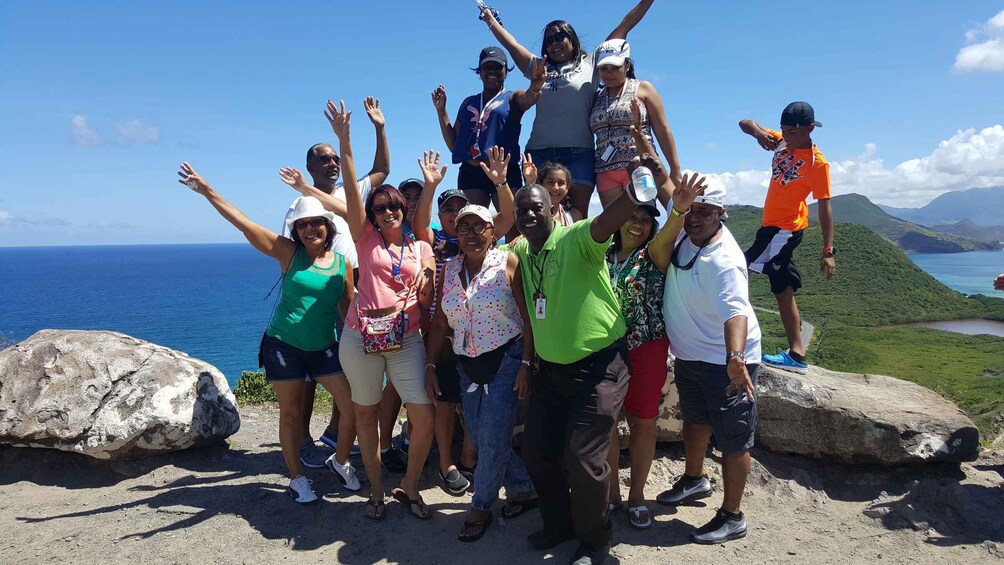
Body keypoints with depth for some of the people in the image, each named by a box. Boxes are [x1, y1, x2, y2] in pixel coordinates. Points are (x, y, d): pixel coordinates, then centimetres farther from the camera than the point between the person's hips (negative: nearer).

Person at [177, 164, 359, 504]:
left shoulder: (343, 264, 0)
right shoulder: (288, 252, -6)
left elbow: (348, 309, 7)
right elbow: (243, 222, -11)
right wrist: (207, 190, -16)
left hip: (324, 348, 2)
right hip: (283, 345, -2)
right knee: (291, 414, 8)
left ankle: (340, 461, 24)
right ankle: (296, 478, 27)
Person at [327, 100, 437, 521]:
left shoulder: (421, 248, 9)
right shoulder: (366, 239, 5)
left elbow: (428, 301, 10)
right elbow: (351, 191, -9)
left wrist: (427, 279, -11)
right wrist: (344, 142, -18)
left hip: (406, 339, 1)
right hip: (361, 337, 0)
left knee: (424, 418, -7)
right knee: (365, 413, 10)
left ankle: (409, 486, 16)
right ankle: (376, 490, 28)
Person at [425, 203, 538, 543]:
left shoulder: (508, 263, -8)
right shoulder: (449, 269, 5)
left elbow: (528, 318, -10)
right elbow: (440, 323, 7)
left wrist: (525, 364, -15)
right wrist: (431, 366, 3)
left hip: (505, 360, -5)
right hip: (467, 364, 5)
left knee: (492, 438, -4)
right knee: (478, 438, 9)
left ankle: (481, 507, 17)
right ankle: (524, 488, 29)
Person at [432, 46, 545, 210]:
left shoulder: (513, 99, 12)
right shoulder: (469, 103, 21)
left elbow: (528, 98, -15)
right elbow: (453, 145, 18)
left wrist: (534, 88, -39)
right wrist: (441, 109, 11)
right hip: (470, 172, 3)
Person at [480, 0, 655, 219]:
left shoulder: (590, 64, 14)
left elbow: (624, 27, 14)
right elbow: (511, 43, 27)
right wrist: (489, 19, 30)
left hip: (579, 154, -2)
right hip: (539, 153, 3)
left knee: (578, 214, -8)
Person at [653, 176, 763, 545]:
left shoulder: (724, 259, -29)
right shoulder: (684, 233, -5)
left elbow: (735, 310, -42)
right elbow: (672, 202, 13)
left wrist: (736, 358, -56)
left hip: (728, 361, -9)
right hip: (688, 355, 9)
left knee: (732, 440, 1)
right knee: (694, 420, 27)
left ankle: (732, 517, 17)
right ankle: (694, 480, 49)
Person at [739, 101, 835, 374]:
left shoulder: (817, 162, -13)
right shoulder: (781, 141, 5)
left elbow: (824, 207, -14)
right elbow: (745, 123, 8)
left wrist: (828, 251, -18)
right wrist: (758, 132, -16)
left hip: (785, 229, -8)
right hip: (773, 226, 8)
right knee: (783, 290, 9)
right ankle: (796, 354, 15)